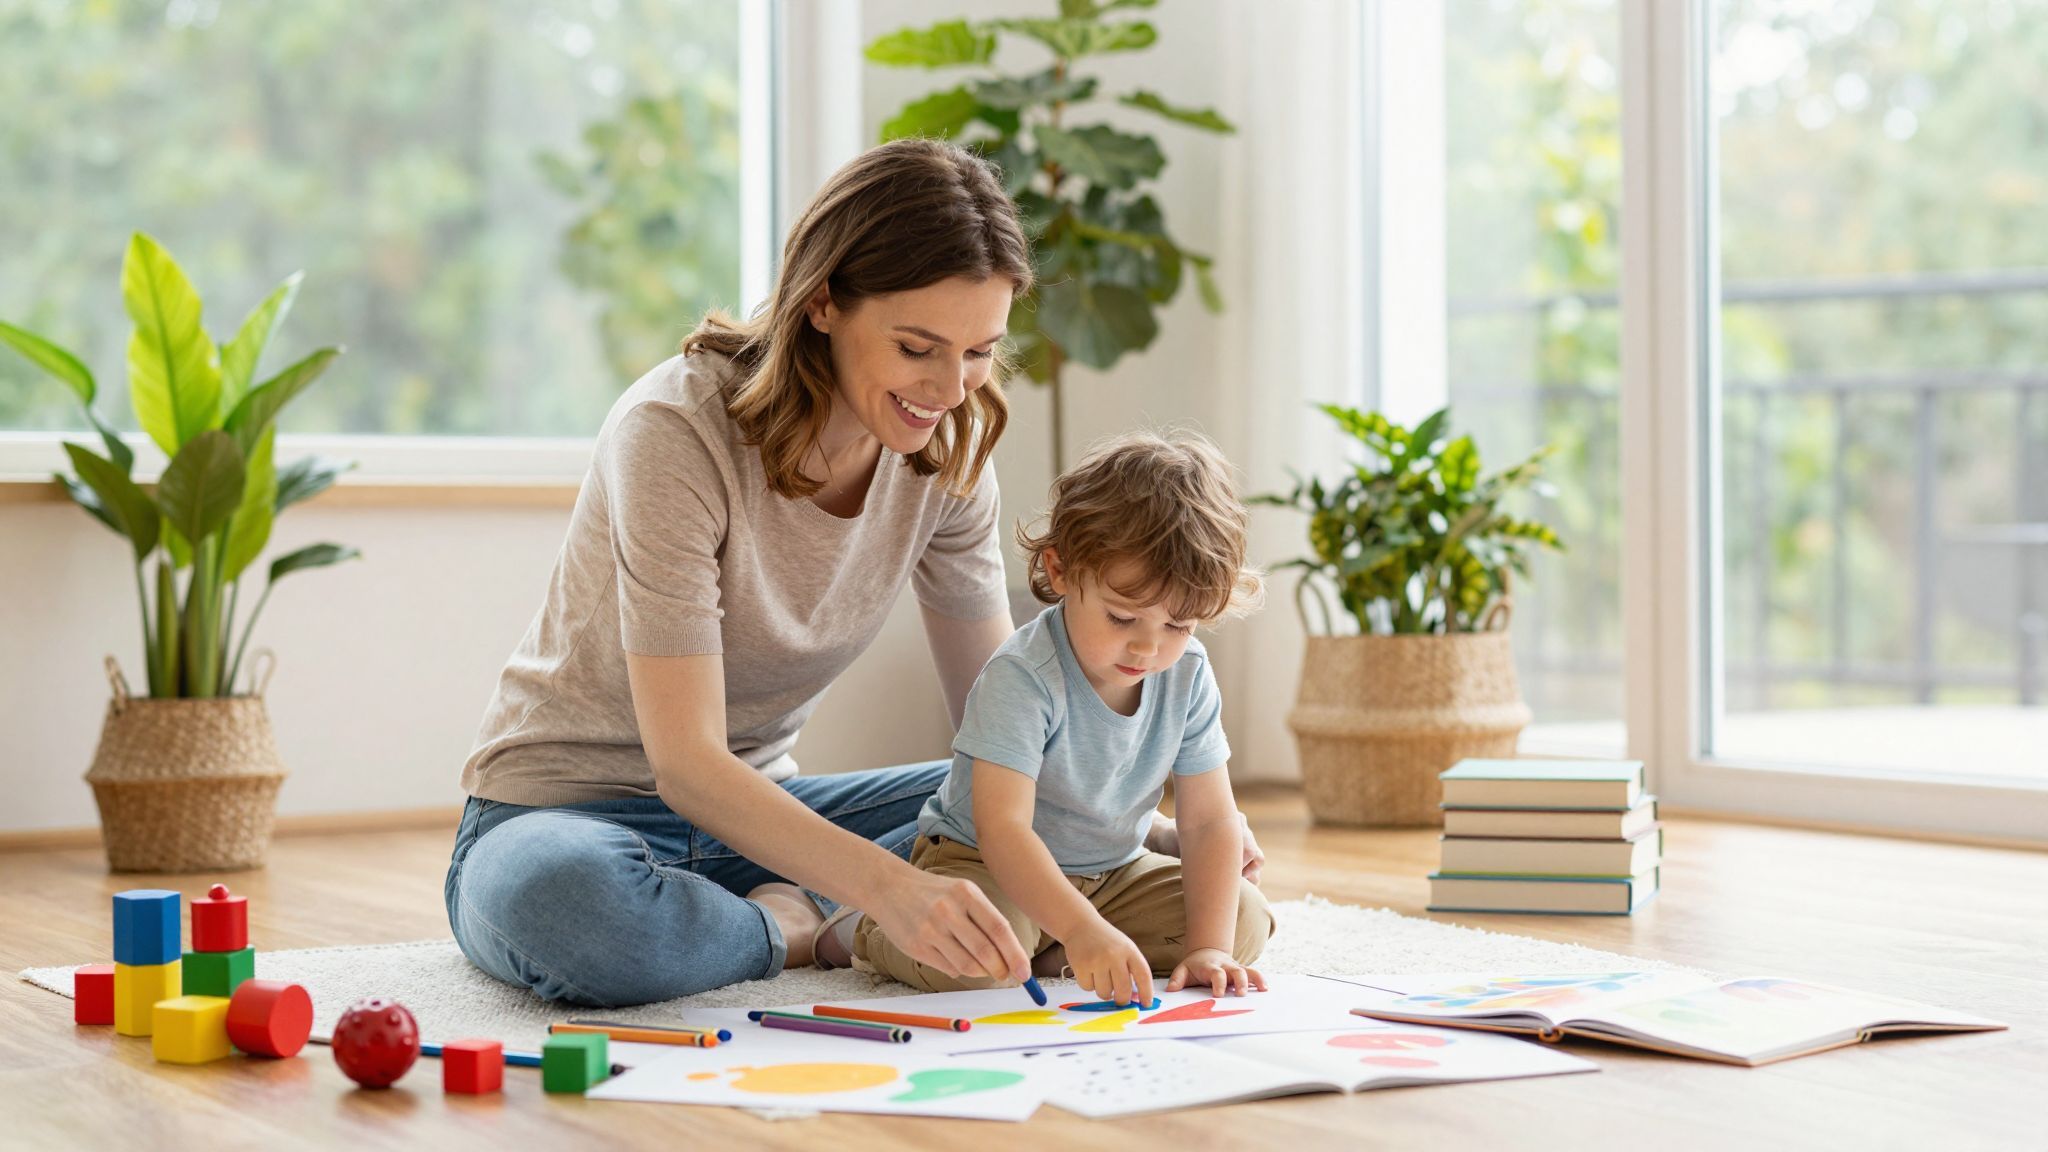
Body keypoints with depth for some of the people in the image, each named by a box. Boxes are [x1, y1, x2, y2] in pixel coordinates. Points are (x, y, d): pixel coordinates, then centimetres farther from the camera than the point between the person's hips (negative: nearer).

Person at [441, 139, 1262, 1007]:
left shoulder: (946, 455, -5)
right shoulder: (676, 433, -25)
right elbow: (686, 764, -30)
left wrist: (1153, 831, -16)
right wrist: (888, 888, -44)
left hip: (755, 809, 6)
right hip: (561, 813, -6)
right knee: (565, 901, -42)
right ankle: (799, 936, -15)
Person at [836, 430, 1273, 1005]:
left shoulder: (1188, 676, -10)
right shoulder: (1023, 678, -29)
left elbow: (1209, 821, -7)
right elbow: (1002, 827, -37)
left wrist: (1208, 947, -20)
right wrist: (1081, 929, -50)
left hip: (1113, 871, 6)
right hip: (981, 859, -6)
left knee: (1248, 920, -8)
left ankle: (1045, 952, -3)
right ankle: (868, 932, 0)